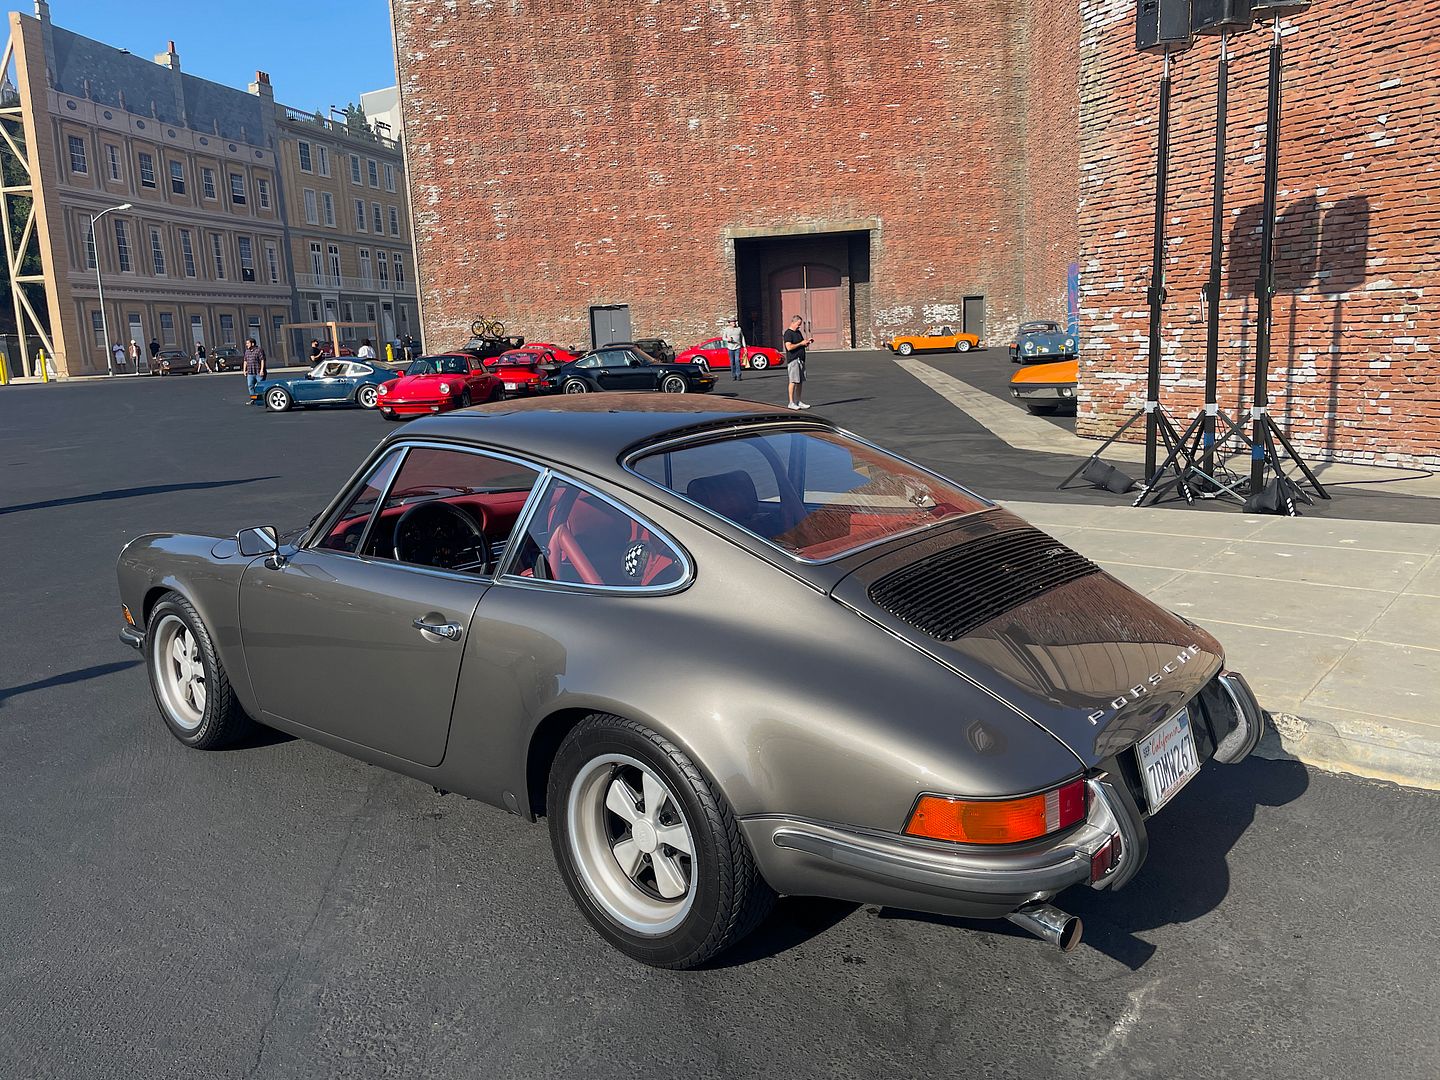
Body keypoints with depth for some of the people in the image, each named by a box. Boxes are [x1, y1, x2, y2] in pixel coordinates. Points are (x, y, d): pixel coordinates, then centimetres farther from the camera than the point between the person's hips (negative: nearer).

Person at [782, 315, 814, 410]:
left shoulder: (798, 332, 20)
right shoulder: (788, 333, -8)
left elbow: (803, 345, 28)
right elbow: (789, 347, -20)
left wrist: (807, 341, 7)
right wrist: (801, 343, -14)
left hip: (801, 359, 9)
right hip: (793, 360, -9)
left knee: (801, 381, 8)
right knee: (793, 381, -10)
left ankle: (798, 401, 13)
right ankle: (791, 402, -7)